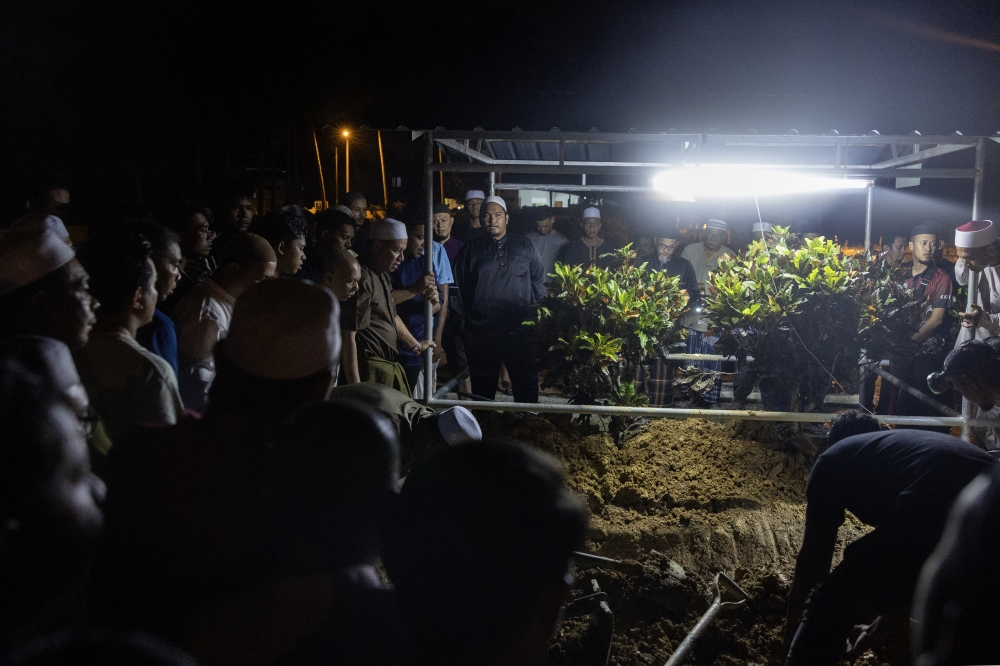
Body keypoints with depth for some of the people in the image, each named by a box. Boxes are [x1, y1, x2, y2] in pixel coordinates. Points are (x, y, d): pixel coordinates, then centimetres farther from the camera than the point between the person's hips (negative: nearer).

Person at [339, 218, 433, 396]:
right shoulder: (363, 280, -18)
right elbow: (348, 336, -21)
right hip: (370, 369, -10)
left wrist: (415, 345, 35)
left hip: (389, 366, 10)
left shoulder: (383, 275, 13)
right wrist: (355, 387, -23)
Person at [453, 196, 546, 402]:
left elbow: (539, 282, 10)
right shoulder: (470, 250, 8)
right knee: (483, 388, 11)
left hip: (520, 331, 0)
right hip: (481, 333, 0)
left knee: (527, 387, 4)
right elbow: (459, 288, 8)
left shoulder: (524, 246, 8)